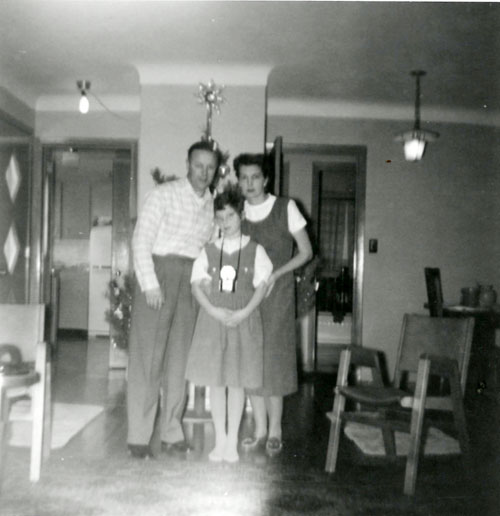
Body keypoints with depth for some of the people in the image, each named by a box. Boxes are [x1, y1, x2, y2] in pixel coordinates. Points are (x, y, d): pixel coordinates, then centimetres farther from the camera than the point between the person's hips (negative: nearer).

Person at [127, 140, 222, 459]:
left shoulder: (213, 205, 12)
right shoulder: (164, 194, -3)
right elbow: (141, 239, -8)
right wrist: (149, 283, -15)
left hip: (191, 280, 5)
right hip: (158, 271, -5)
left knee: (179, 357, 7)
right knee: (147, 355, -3)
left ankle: (172, 434, 17)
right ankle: (139, 436, 5)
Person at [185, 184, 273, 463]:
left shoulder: (255, 250, 1)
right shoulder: (209, 250, 6)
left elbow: (262, 286, -2)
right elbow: (197, 283, 3)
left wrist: (244, 313, -15)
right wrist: (214, 310, -12)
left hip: (244, 320, -2)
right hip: (213, 318, 2)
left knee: (237, 382, 3)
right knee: (215, 381, 6)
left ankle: (233, 441, 15)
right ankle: (220, 440, 19)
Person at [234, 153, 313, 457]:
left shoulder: (285, 208, -3)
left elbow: (306, 251, 0)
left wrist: (276, 274, -12)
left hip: (277, 292, -3)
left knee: (274, 357, -3)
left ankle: (275, 431, 10)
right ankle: (260, 429, 17)